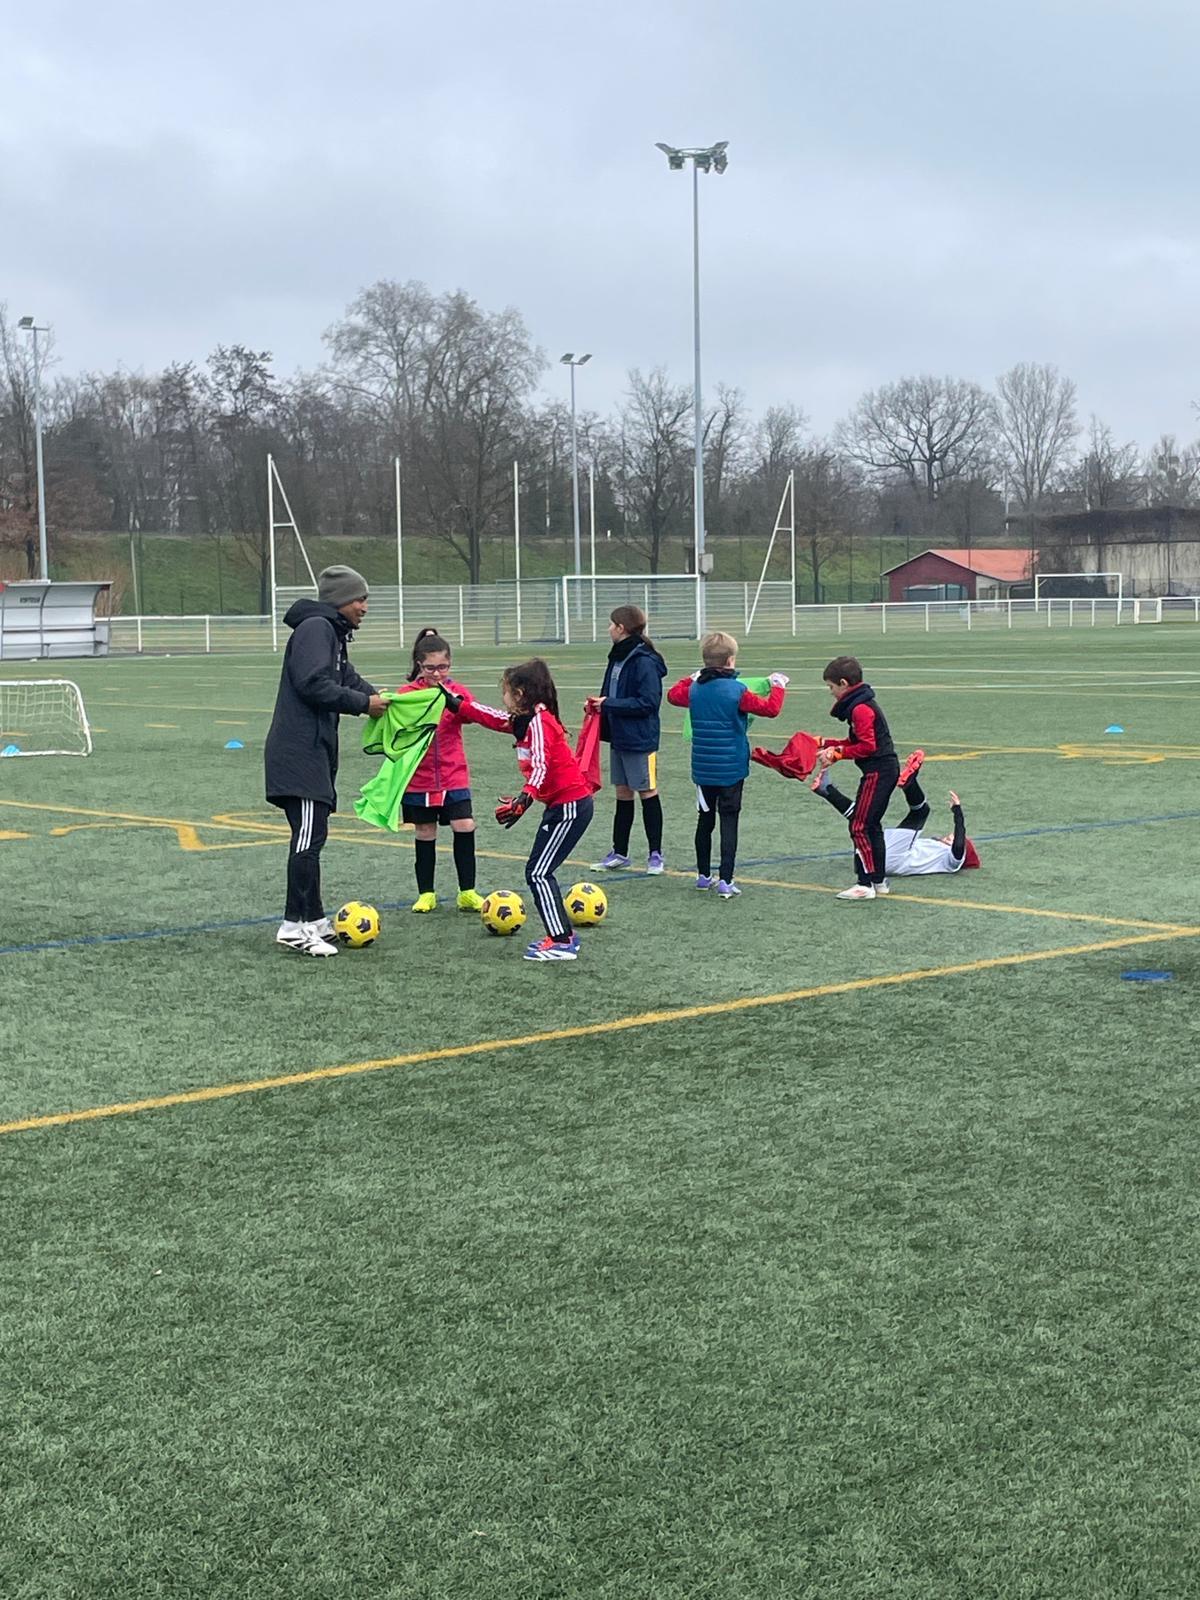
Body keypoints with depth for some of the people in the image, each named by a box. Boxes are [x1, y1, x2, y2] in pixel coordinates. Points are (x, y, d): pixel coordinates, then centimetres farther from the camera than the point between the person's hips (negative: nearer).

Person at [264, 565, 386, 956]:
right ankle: (295, 926, -12)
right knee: (309, 835, -12)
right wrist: (363, 703, -14)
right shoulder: (315, 628, -11)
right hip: (298, 753, -11)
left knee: (310, 835, 13)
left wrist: (376, 695, 3)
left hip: (314, 752, 11)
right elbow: (314, 683, -22)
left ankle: (313, 920, 18)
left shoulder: (333, 634, 22)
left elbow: (348, 678, 23)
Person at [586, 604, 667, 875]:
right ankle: (619, 853, 21)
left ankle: (655, 854, 13)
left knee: (647, 793, 3)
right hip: (618, 738, 8)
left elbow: (648, 702, -23)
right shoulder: (617, 657, 8)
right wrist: (598, 704, -1)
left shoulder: (645, 662, -19)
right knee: (623, 794, 14)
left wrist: (608, 704, -21)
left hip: (640, 740, -8)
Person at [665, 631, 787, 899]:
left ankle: (703, 875, 26)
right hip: (731, 769, -5)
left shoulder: (694, 689, 1)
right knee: (728, 822, -3)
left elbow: (673, 694, 22)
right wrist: (778, 686, 7)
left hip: (702, 770, 5)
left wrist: (692, 678, 32)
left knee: (705, 821, 16)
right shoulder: (737, 691, -14)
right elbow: (771, 708, -9)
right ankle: (725, 880, -9)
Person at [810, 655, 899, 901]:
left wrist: (837, 753, -14)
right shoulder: (862, 704, 15)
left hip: (878, 772, -11)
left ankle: (866, 884, -7)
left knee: (859, 826, -8)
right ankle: (879, 880, 23)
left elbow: (867, 746, -21)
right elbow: (855, 742, 19)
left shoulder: (860, 709, -16)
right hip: (886, 769, 11)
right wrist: (827, 744, 12)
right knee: (872, 825, 17)